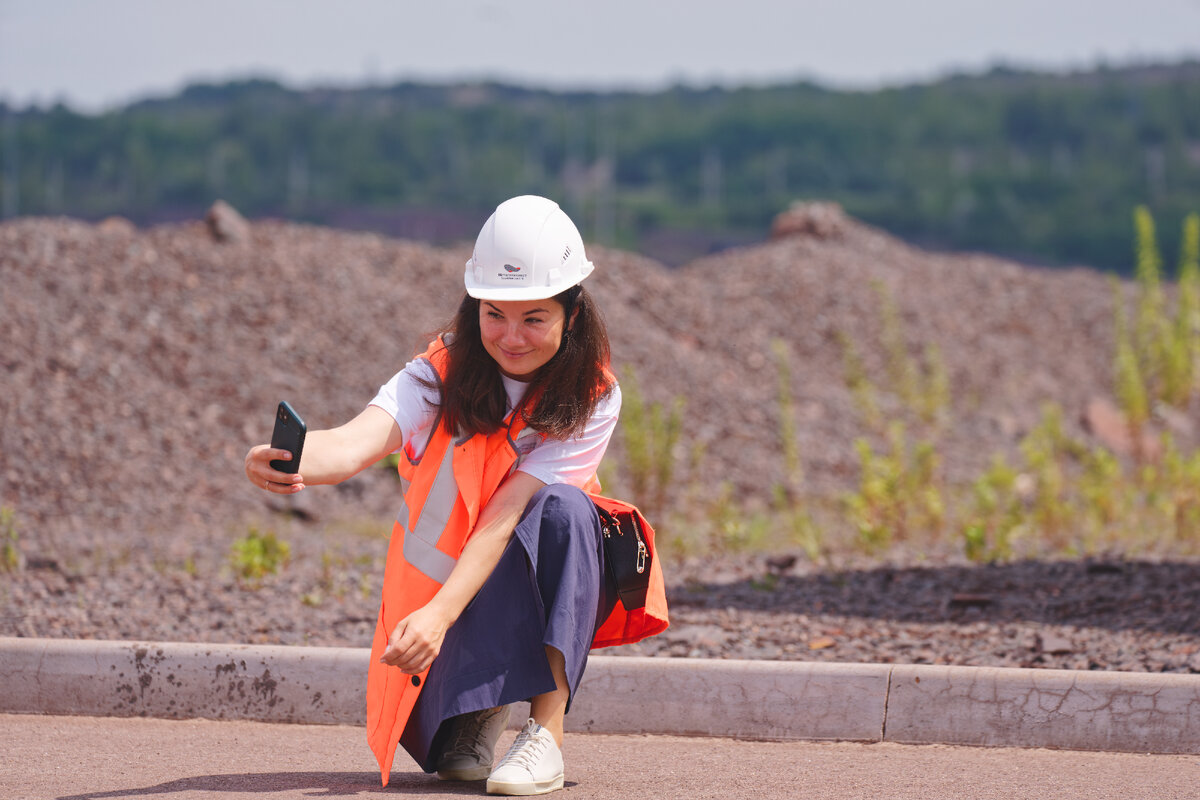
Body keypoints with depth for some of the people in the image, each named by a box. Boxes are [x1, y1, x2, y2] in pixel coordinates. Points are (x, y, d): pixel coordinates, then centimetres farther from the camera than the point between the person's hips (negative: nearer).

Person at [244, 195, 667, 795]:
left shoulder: (591, 399, -16)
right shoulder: (440, 374, -16)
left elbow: (504, 515, -26)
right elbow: (357, 443, -35)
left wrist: (440, 613, -39)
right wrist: (289, 465, -59)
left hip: (555, 597, 0)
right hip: (440, 581, 0)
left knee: (562, 508, -33)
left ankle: (546, 730, -29)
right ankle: (479, 710, 13)